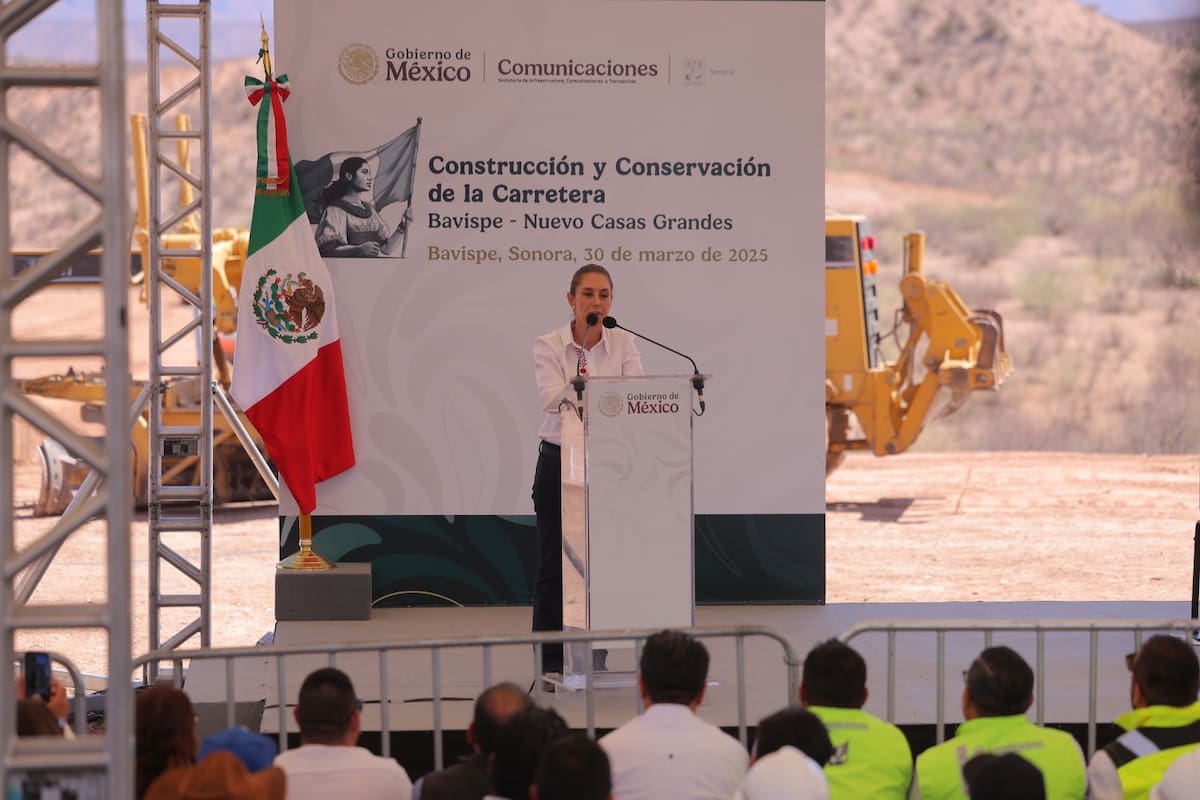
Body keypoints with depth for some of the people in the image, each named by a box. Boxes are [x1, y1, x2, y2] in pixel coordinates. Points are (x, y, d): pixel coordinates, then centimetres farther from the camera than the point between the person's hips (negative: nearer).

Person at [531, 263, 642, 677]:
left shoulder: (623, 344, 3)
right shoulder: (549, 345, -3)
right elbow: (550, 398, -19)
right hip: (559, 460, -2)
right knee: (554, 562, -1)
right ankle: (552, 665, 4)